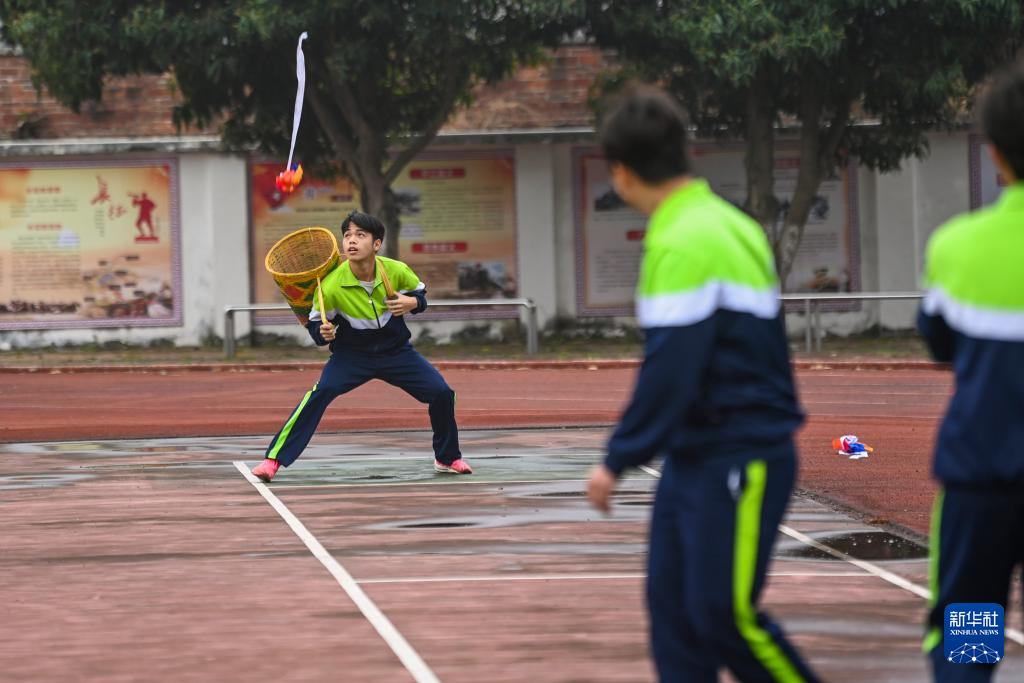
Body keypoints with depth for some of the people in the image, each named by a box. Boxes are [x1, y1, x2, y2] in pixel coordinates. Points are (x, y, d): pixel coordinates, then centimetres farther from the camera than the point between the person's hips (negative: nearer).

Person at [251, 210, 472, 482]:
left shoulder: (397, 271, -16)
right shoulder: (332, 284, -22)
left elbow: (420, 292, 5)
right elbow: (315, 322, -8)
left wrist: (412, 302, -18)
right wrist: (322, 332, -31)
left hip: (396, 351, 3)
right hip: (351, 355, -3)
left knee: (441, 393, -8)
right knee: (320, 393, -28)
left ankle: (448, 459, 19)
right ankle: (273, 459, -23)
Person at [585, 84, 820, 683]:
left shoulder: (685, 242, -17)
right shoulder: (729, 224, 12)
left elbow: (670, 370, -21)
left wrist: (619, 460, -13)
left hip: (738, 463, -10)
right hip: (696, 457, 10)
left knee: (723, 612, -7)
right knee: (672, 606, 7)